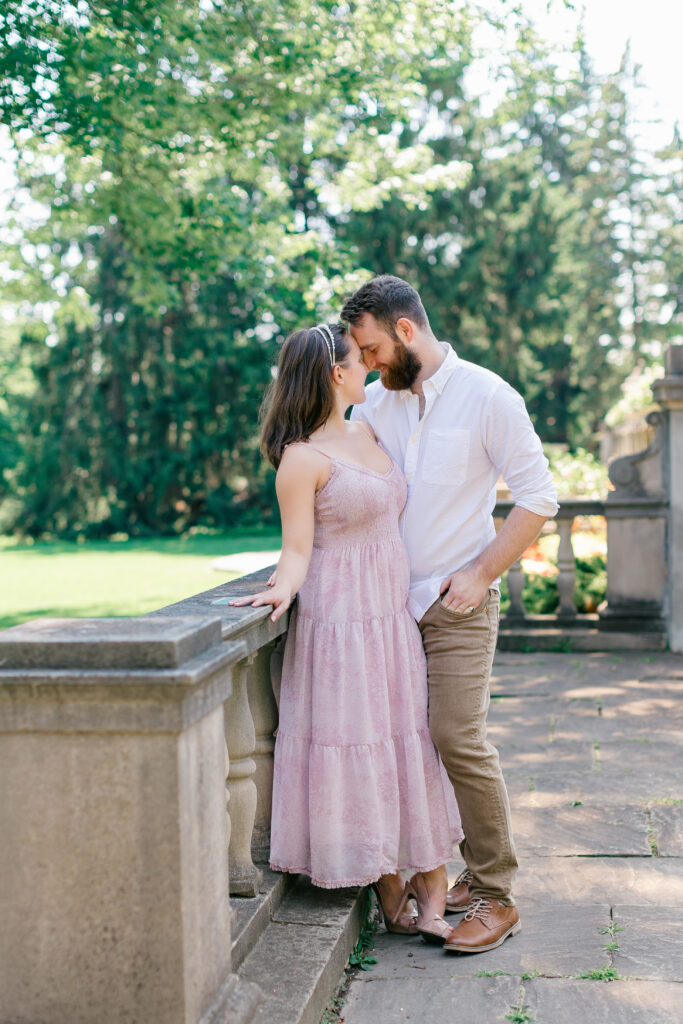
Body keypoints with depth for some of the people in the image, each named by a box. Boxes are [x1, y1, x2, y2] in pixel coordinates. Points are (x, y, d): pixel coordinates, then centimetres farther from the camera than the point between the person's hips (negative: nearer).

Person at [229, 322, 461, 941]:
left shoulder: (368, 434, 12)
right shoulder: (302, 458, -11)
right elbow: (298, 549, -12)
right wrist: (284, 589, -31)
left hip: (395, 614, 8)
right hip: (341, 618, -8)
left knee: (413, 739, 7)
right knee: (357, 748, -1)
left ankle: (431, 888, 13)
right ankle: (389, 889, 13)